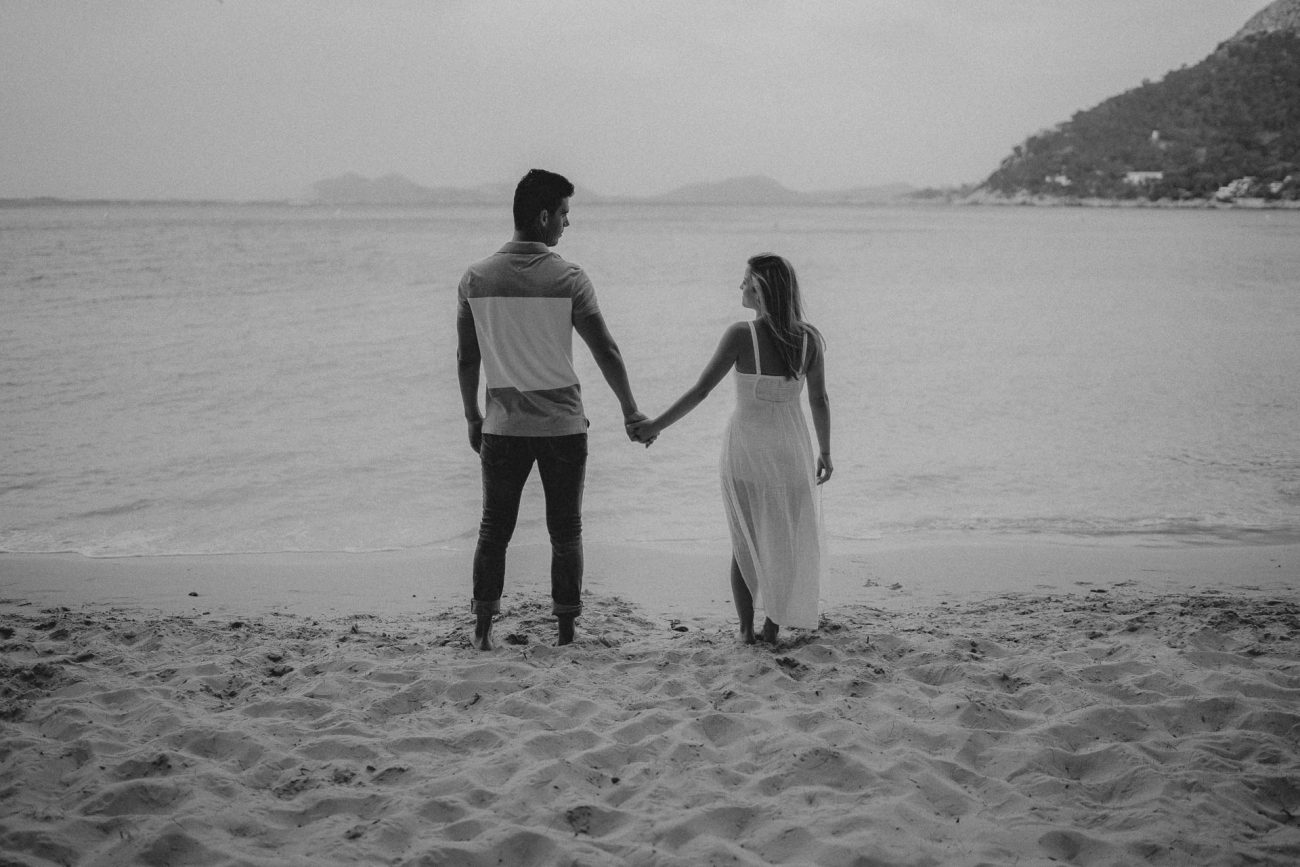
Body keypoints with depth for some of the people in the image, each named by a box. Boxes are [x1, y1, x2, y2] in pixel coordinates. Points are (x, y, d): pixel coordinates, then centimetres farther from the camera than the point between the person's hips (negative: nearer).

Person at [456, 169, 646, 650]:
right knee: (566, 533, 10)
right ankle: (566, 633, 14)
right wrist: (630, 410, 5)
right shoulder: (568, 279, -9)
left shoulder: (476, 278, -2)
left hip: (503, 427, 2)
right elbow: (605, 349, -5)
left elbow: (466, 358, 3)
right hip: (563, 425, -2)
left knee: (494, 531, 12)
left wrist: (472, 417, 15)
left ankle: (482, 629, 11)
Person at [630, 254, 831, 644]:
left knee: (745, 542, 14)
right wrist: (825, 453, 10)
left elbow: (700, 390, -15)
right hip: (790, 450, 2)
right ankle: (773, 624, 19)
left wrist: (656, 425, -5)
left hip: (745, 447, -2)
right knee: (785, 540, 17)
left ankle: (746, 627, 14)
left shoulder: (741, 335, -16)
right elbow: (819, 401, -2)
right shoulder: (810, 339, -8)